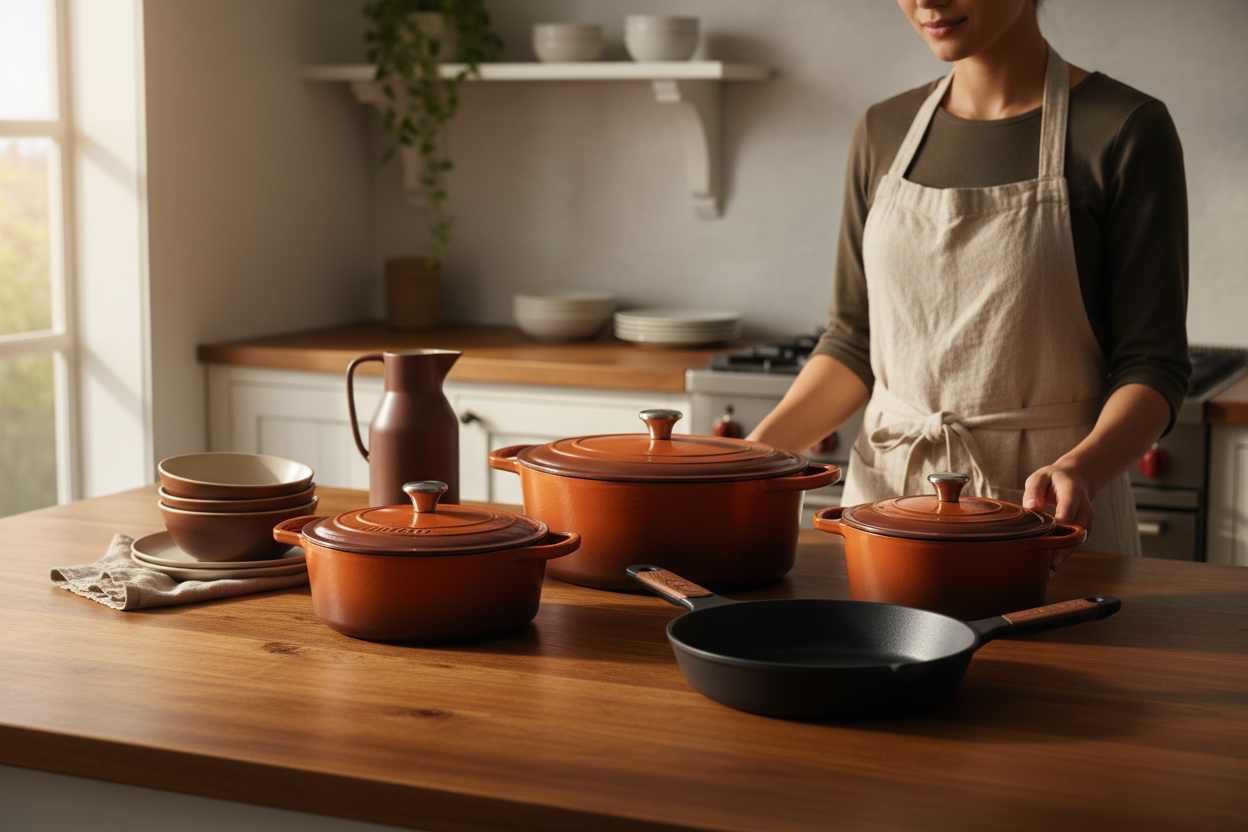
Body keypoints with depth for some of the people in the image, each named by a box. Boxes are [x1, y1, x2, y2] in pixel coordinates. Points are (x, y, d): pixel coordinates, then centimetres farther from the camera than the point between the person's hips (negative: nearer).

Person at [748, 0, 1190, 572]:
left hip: (1042, 505, -4)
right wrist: (759, 448, -5)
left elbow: (1152, 363, -10)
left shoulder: (1124, 132, -8)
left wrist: (1080, 469, -28)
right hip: (887, 493, 4)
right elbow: (854, 340, 10)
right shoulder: (883, 133, 7)